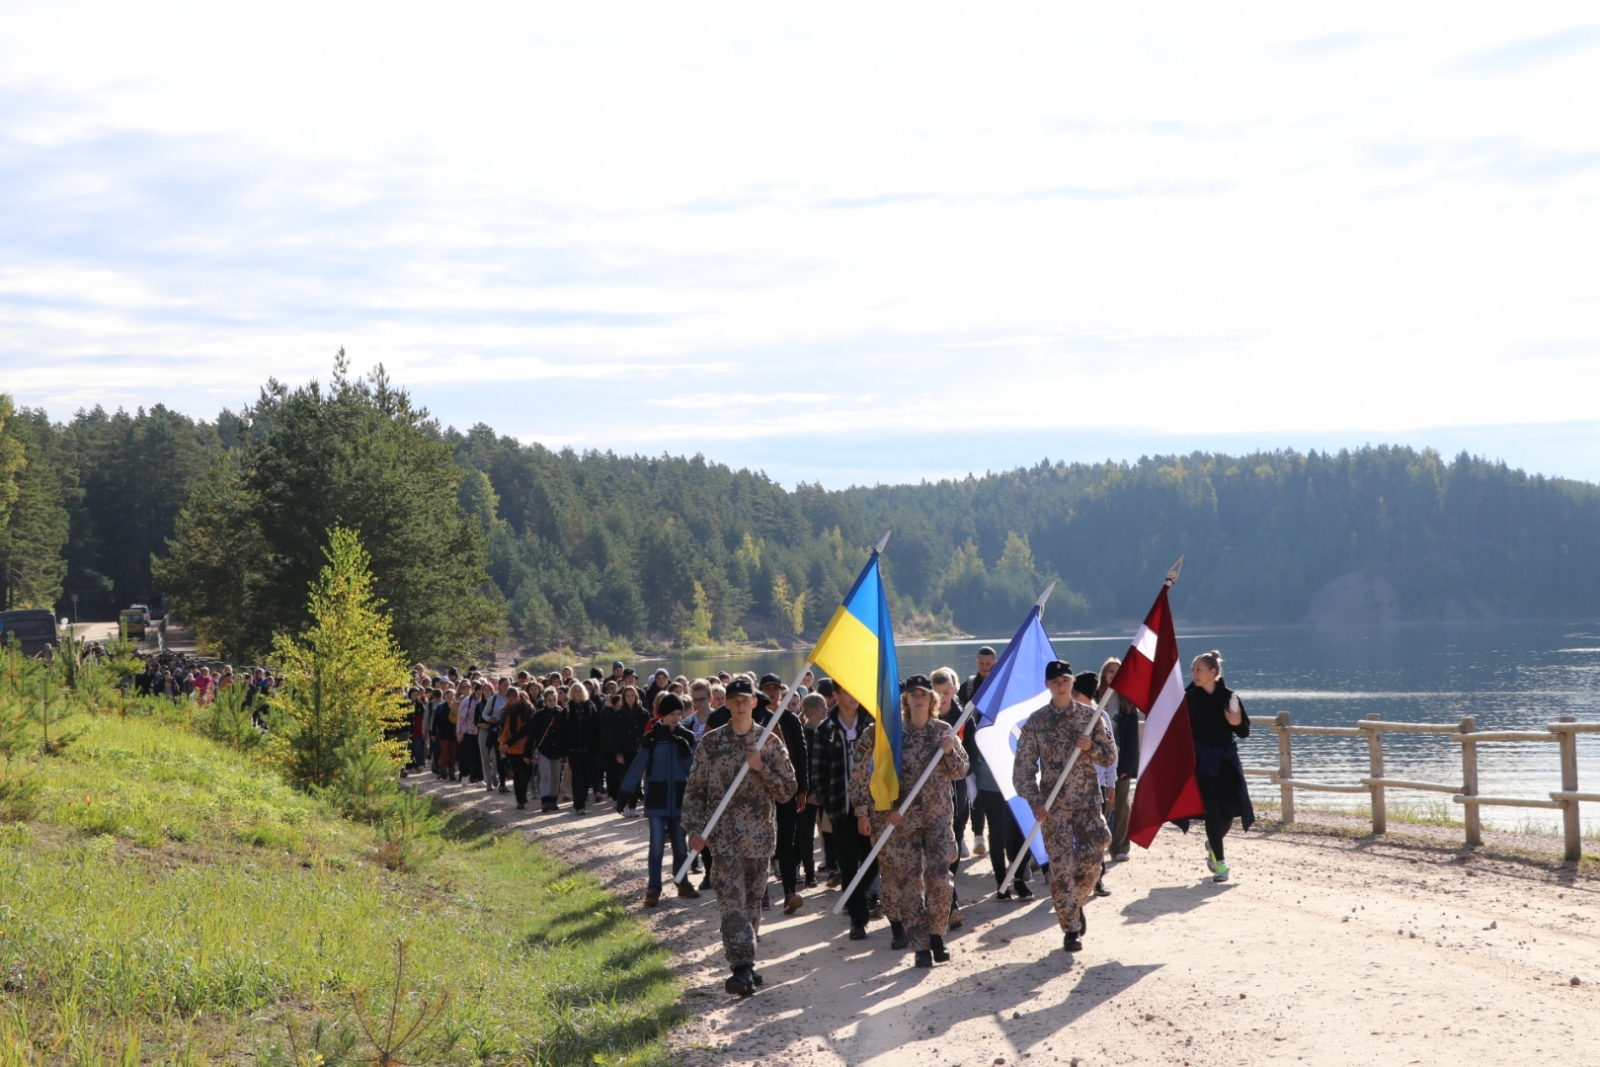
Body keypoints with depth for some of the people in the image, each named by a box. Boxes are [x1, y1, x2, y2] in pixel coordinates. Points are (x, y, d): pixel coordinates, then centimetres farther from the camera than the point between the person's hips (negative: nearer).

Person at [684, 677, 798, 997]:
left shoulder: (770, 742, 4)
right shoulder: (711, 742, 3)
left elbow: (787, 789, 2)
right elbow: (695, 790, 4)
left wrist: (761, 768, -12)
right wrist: (695, 828, -7)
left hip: (760, 835, 2)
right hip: (724, 835, -2)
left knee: (752, 900, 9)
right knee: (732, 901, -13)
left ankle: (744, 964, 22)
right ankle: (743, 967, -21)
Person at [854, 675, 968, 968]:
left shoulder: (944, 731, 5)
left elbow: (960, 772, 8)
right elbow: (861, 769, -2)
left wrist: (950, 751, -12)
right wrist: (862, 809, -5)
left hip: (938, 816, 1)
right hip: (899, 819, -1)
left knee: (940, 878, -7)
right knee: (907, 883, -1)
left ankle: (936, 934, 12)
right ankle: (919, 945, 6)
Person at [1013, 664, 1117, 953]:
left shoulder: (1090, 716, 3)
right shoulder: (1035, 722, 0)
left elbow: (1110, 758, 8)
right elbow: (1024, 767, -2)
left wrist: (1091, 748, -13)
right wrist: (1035, 802, -13)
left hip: (1087, 799, 1)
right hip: (1053, 803, -1)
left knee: (1092, 854, -11)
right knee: (1061, 865, -2)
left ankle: (1077, 901, 19)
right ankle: (1071, 928, 8)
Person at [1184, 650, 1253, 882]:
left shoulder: (1229, 697, -1)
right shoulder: (1189, 698, -3)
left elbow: (1245, 732, 3)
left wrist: (1238, 723, -17)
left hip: (1226, 761, 2)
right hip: (1201, 761, -2)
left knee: (1228, 812, 7)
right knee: (1212, 811, -8)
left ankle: (1213, 844, 37)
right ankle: (1220, 862, -1)